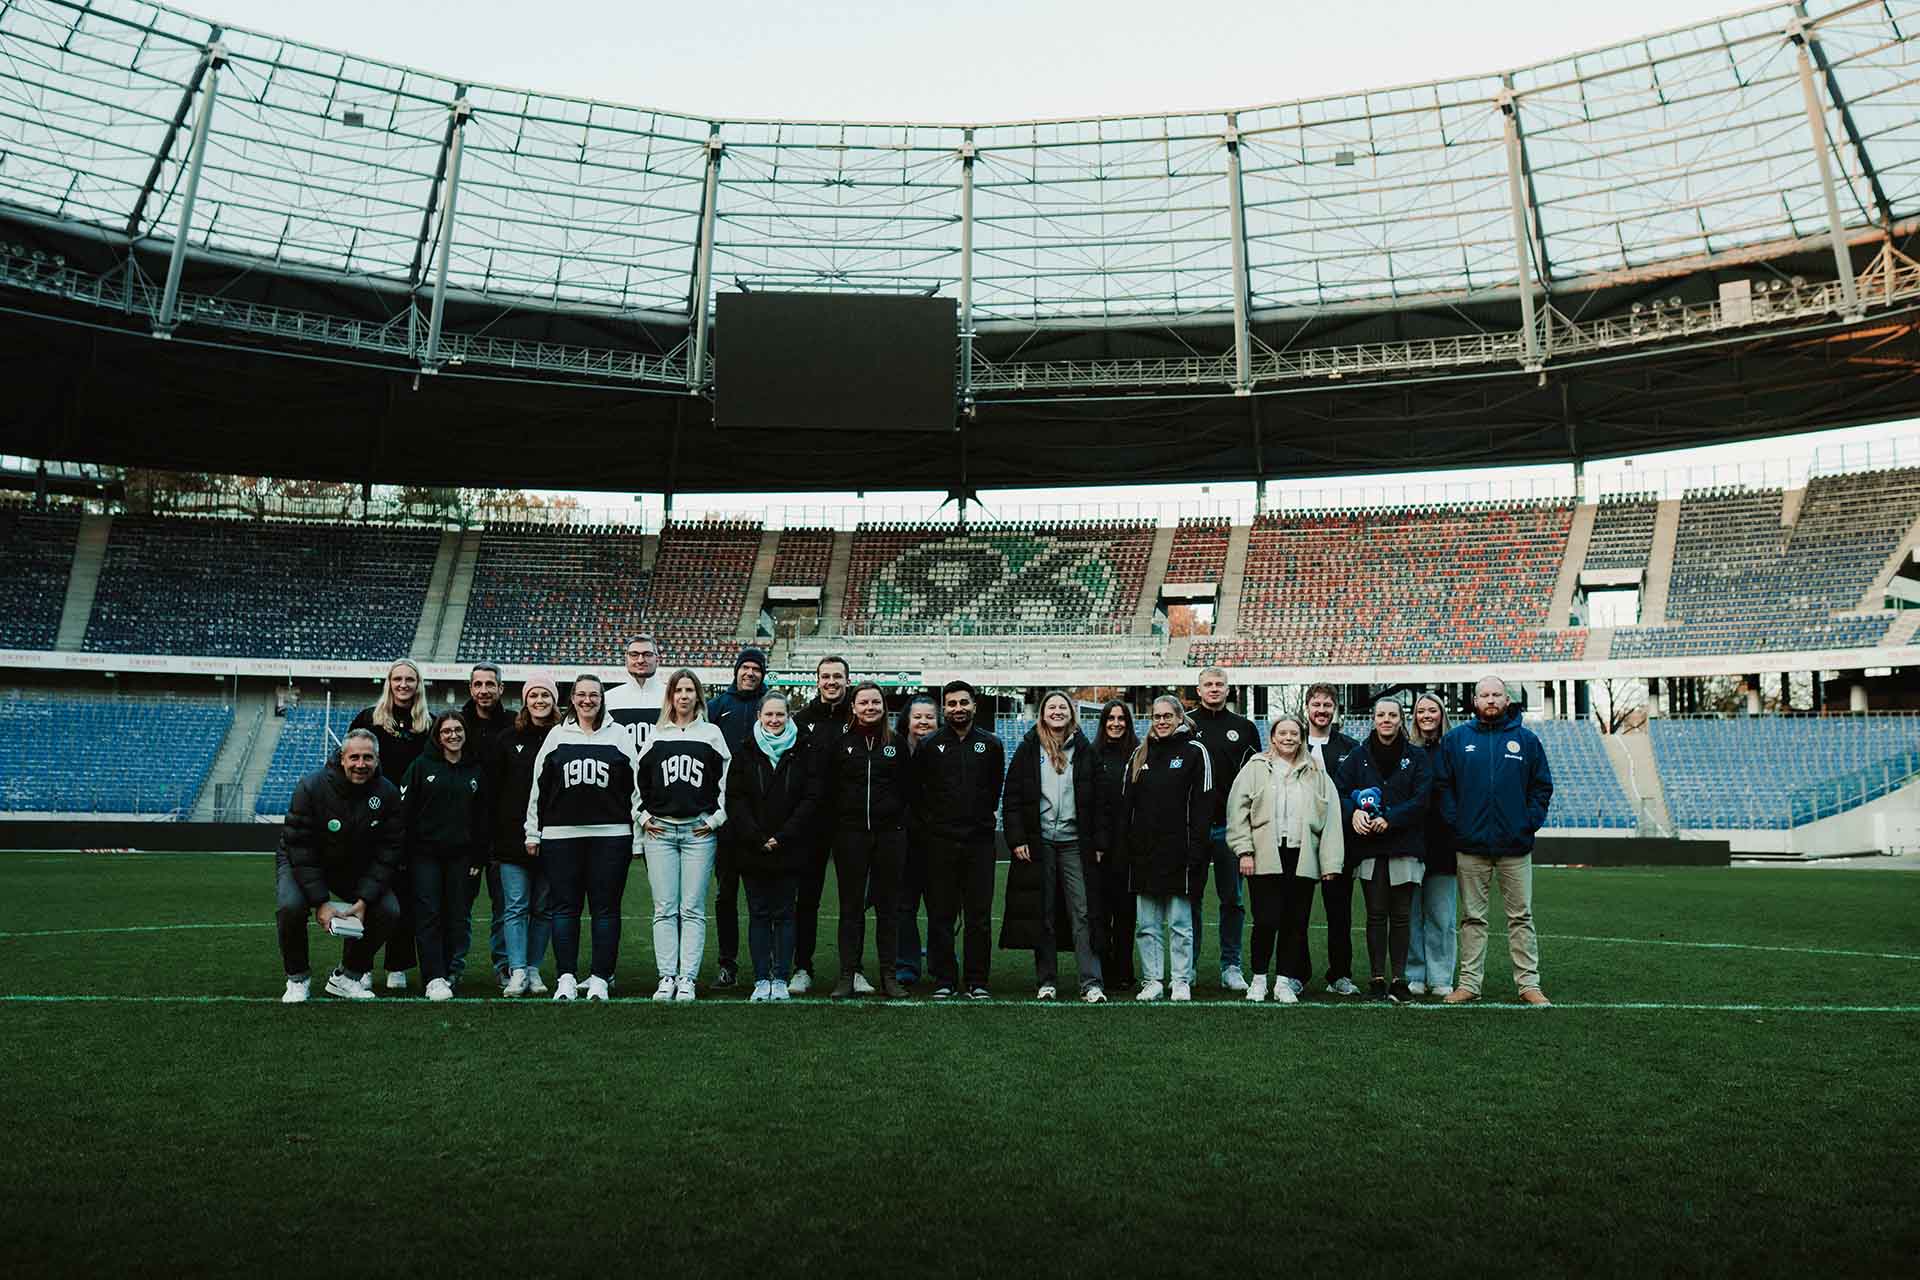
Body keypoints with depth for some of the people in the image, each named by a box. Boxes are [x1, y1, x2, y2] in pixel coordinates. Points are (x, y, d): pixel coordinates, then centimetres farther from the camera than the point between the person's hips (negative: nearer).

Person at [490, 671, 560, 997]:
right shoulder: (507, 739, 6)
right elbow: (493, 790, 6)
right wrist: (492, 838, -1)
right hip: (512, 837, 0)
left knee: (544, 907, 7)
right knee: (516, 906, -1)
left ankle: (534, 969, 16)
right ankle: (517, 972, 1)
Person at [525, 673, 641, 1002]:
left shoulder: (619, 734, 7)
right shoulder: (557, 735, 12)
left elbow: (635, 787, 6)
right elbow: (539, 787, 14)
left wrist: (637, 838, 3)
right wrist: (533, 832, 10)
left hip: (610, 836, -1)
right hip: (561, 835, 2)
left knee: (606, 908, 0)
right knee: (565, 907, 3)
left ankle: (601, 978, 6)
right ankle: (566, 977, 10)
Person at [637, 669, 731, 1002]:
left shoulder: (711, 734, 7)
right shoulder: (656, 735, 10)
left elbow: (727, 779, 8)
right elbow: (637, 778, 15)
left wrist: (716, 818, 2)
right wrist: (643, 816, 7)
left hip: (699, 832, -1)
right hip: (659, 830, 1)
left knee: (693, 909, -2)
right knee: (665, 909, 1)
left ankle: (687, 979, 2)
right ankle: (667, 977, 7)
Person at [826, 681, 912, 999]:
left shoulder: (895, 744, 7)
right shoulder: (841, 744, 4)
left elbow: (907, 787, 9)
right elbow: (830, 789, 5)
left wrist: (896, 815, 0)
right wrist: (843, 816, -1)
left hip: (889, 832, 1)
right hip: (850, 833, -1)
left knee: (887, 906, 6)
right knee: (851, 906, 3)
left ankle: (889, 975, 12)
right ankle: (847, 975, 8)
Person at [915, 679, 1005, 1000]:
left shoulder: (991, 745, 6)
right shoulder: (929, 746, 4)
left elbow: (995, 790, 13)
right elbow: (916, 792, 9)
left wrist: (982, 819, 9)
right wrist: (931, 822, 4)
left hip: (979, 841, 0)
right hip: (940, 841, 0)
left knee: (980, 916, 2)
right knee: (940, 915, 4)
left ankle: (977, 981, 11)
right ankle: (944, 980, 12)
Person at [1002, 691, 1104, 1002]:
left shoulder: (1084, 749, 7)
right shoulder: (1028, 749, 5)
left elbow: (1095, 798, 7)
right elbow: (1011, 797, 3)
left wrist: (1097, 843, 0)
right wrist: (1017, 840, -5)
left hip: (1075, 842, 0)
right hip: (1039, 842, 0)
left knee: (1082, 913, -5)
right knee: (1043, 915, 6)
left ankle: (1091, 983, -4)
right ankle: (1047, 981, 15)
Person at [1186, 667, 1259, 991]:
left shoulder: (1244, 728, 8)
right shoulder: (1185, 724, 5)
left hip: (1230, 826, 1)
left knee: (1232, 899, 5)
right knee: (1191, 897, 6)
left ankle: (1231, 967, 13)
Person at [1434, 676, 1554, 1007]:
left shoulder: (1527, 740, 5)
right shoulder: (1456, 739, 5)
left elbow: (1542, 786, 7)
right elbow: (1443, 785, 5)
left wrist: (1529, 823, -3)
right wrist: (1454, 822, -5)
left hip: (1515, 846, 0)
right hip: (1471, 846, 0)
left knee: (1521, 917, 5)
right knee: (1472, 918, 7)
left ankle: (1529, 983, 11)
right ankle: (1469, 982, 11)